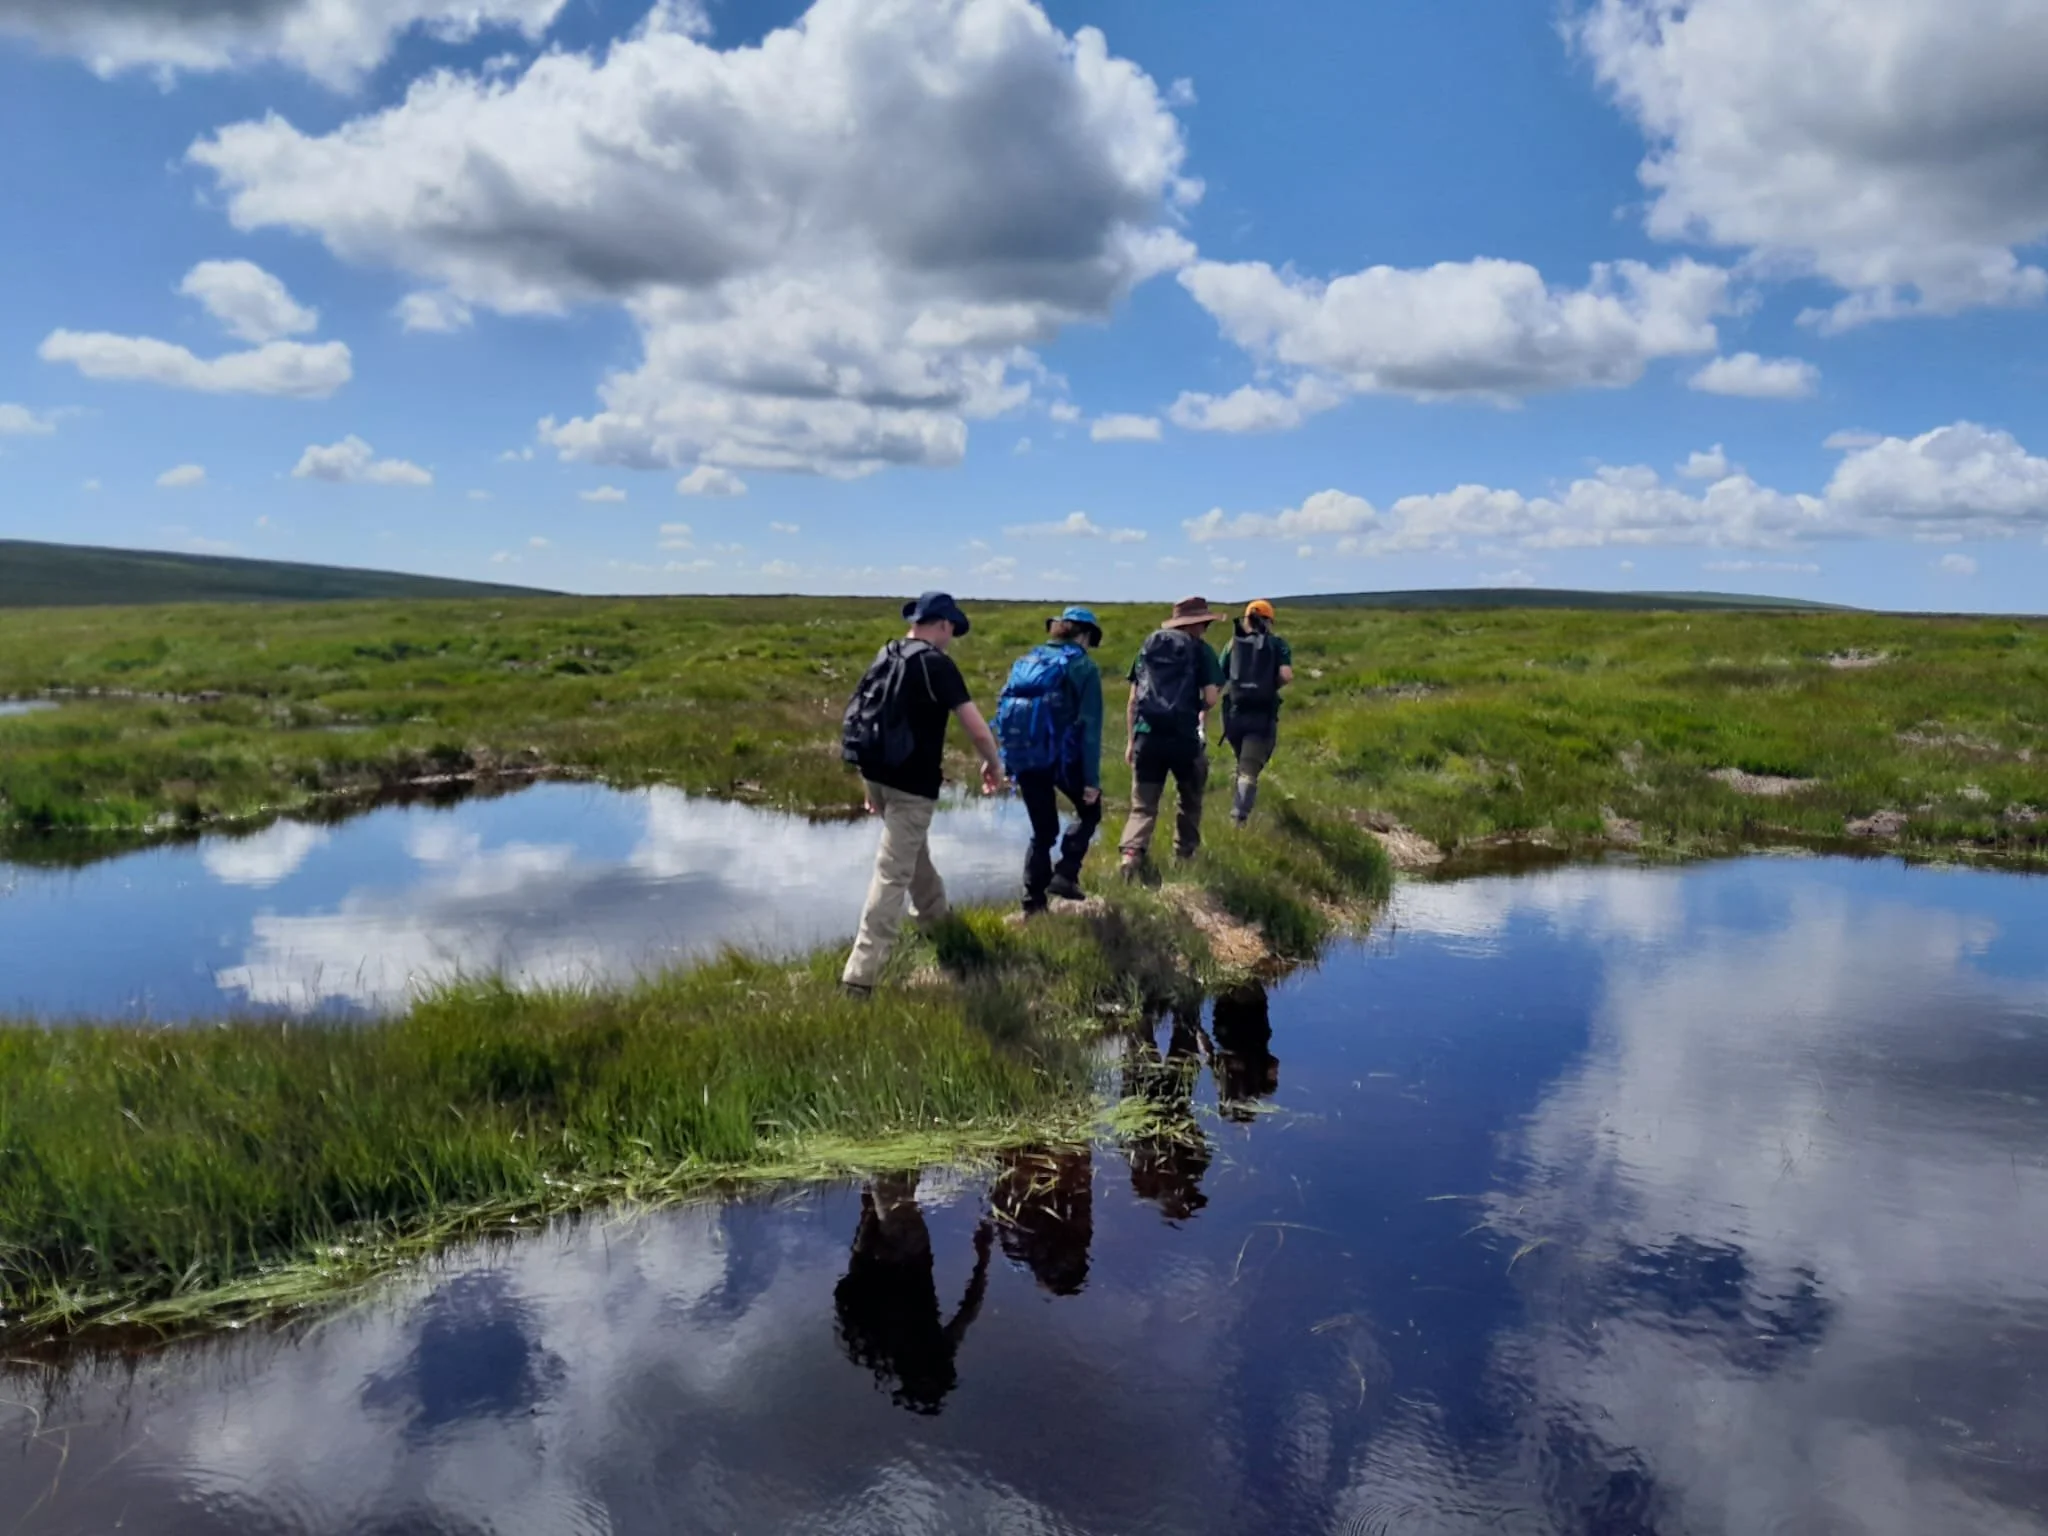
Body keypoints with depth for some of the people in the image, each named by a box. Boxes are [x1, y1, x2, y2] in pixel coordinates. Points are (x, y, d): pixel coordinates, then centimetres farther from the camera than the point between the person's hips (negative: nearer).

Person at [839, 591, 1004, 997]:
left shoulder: (885, 657, 10)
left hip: (874, 772, 8)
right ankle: (861, 974, -7)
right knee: (892, 873, -5)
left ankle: (933, 915, 51)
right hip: (911, 783, -8)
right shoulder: (936, 664, -13)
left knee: (914, 846, 30)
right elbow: (978, 729, -16)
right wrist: (994, 765, 4)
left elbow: (863, 717, 16)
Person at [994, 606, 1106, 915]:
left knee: (1043, 831, 17)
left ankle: (1033, 903, 14)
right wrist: (1092, 778, -9)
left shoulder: (1026, 661, 15)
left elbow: (1005, 712, 13)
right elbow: (1089, 726, -9)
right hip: (1061, 756, -5)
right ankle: (1065, 874, 2)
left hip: (1024, 757, 5)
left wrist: (1010, 764, 16)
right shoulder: (1082, 665, -2)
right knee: (1089, 811, 19)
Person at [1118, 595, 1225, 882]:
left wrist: (1132, 740, 16)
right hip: (1184, 737, -2)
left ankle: (1131, 854, -20)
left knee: (1143, 806, 3)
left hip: (1147, 736, 2)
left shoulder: (1149, 646, 14)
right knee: (1190, 801, 21)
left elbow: (1133, 700, 11)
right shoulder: (1200, 649, 3)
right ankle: (1184, 857, 27)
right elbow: (1211, 698, -5)